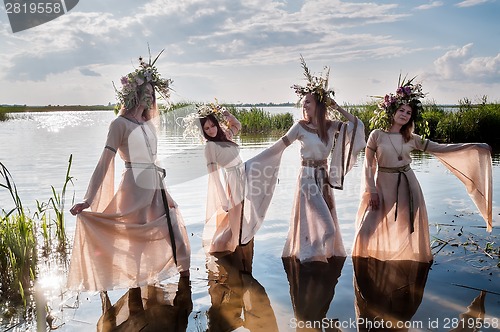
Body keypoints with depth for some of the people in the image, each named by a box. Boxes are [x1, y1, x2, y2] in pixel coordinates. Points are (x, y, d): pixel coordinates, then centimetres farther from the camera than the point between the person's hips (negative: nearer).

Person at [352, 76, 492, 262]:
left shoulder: (411, 139, 5)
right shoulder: (377, 135, -4)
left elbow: (439, 149, 5)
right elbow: (368, 164, -3)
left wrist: (474, 147, -1)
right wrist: (371, 191, -8)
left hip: (408, 186, 3)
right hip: (384, 186, -3)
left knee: (408, 230, 5)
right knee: (368, 231, -8)